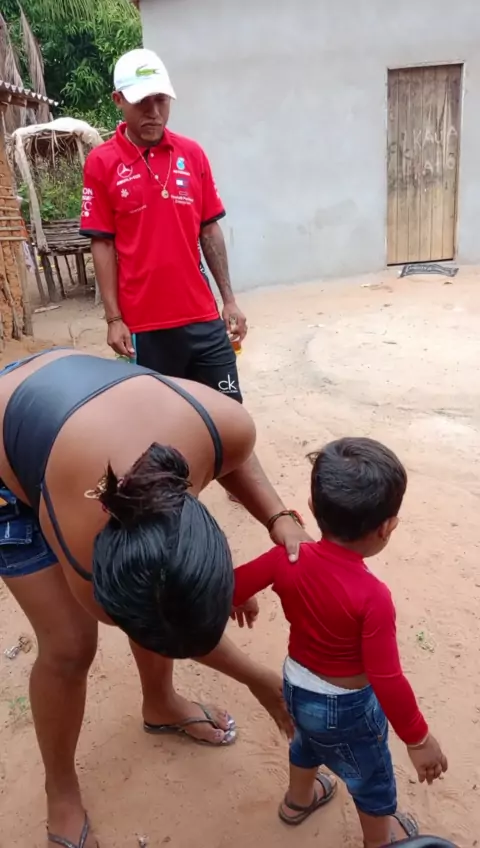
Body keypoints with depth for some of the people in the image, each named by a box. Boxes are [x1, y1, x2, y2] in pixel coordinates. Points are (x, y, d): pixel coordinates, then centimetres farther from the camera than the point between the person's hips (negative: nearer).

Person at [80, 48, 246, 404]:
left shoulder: (193, 154, 6)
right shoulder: (101, 163, -3)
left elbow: (209, 230, 9)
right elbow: (102, 244, -2)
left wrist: (229, 299, 6)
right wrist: (114, 318, -6)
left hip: (203, 316, 3)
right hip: (144, 323, -3)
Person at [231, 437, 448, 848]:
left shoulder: (289, 558, -22)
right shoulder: (372, 596, -35)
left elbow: (230, 587, -12)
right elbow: (387, 680, -29)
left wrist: (246, 602, 10)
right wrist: (418, 738, -14)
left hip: (296, 684, 5)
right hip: (346, 706, -5)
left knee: (308, 740, 37)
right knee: (372, 777, 26)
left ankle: (298, 800, 64)